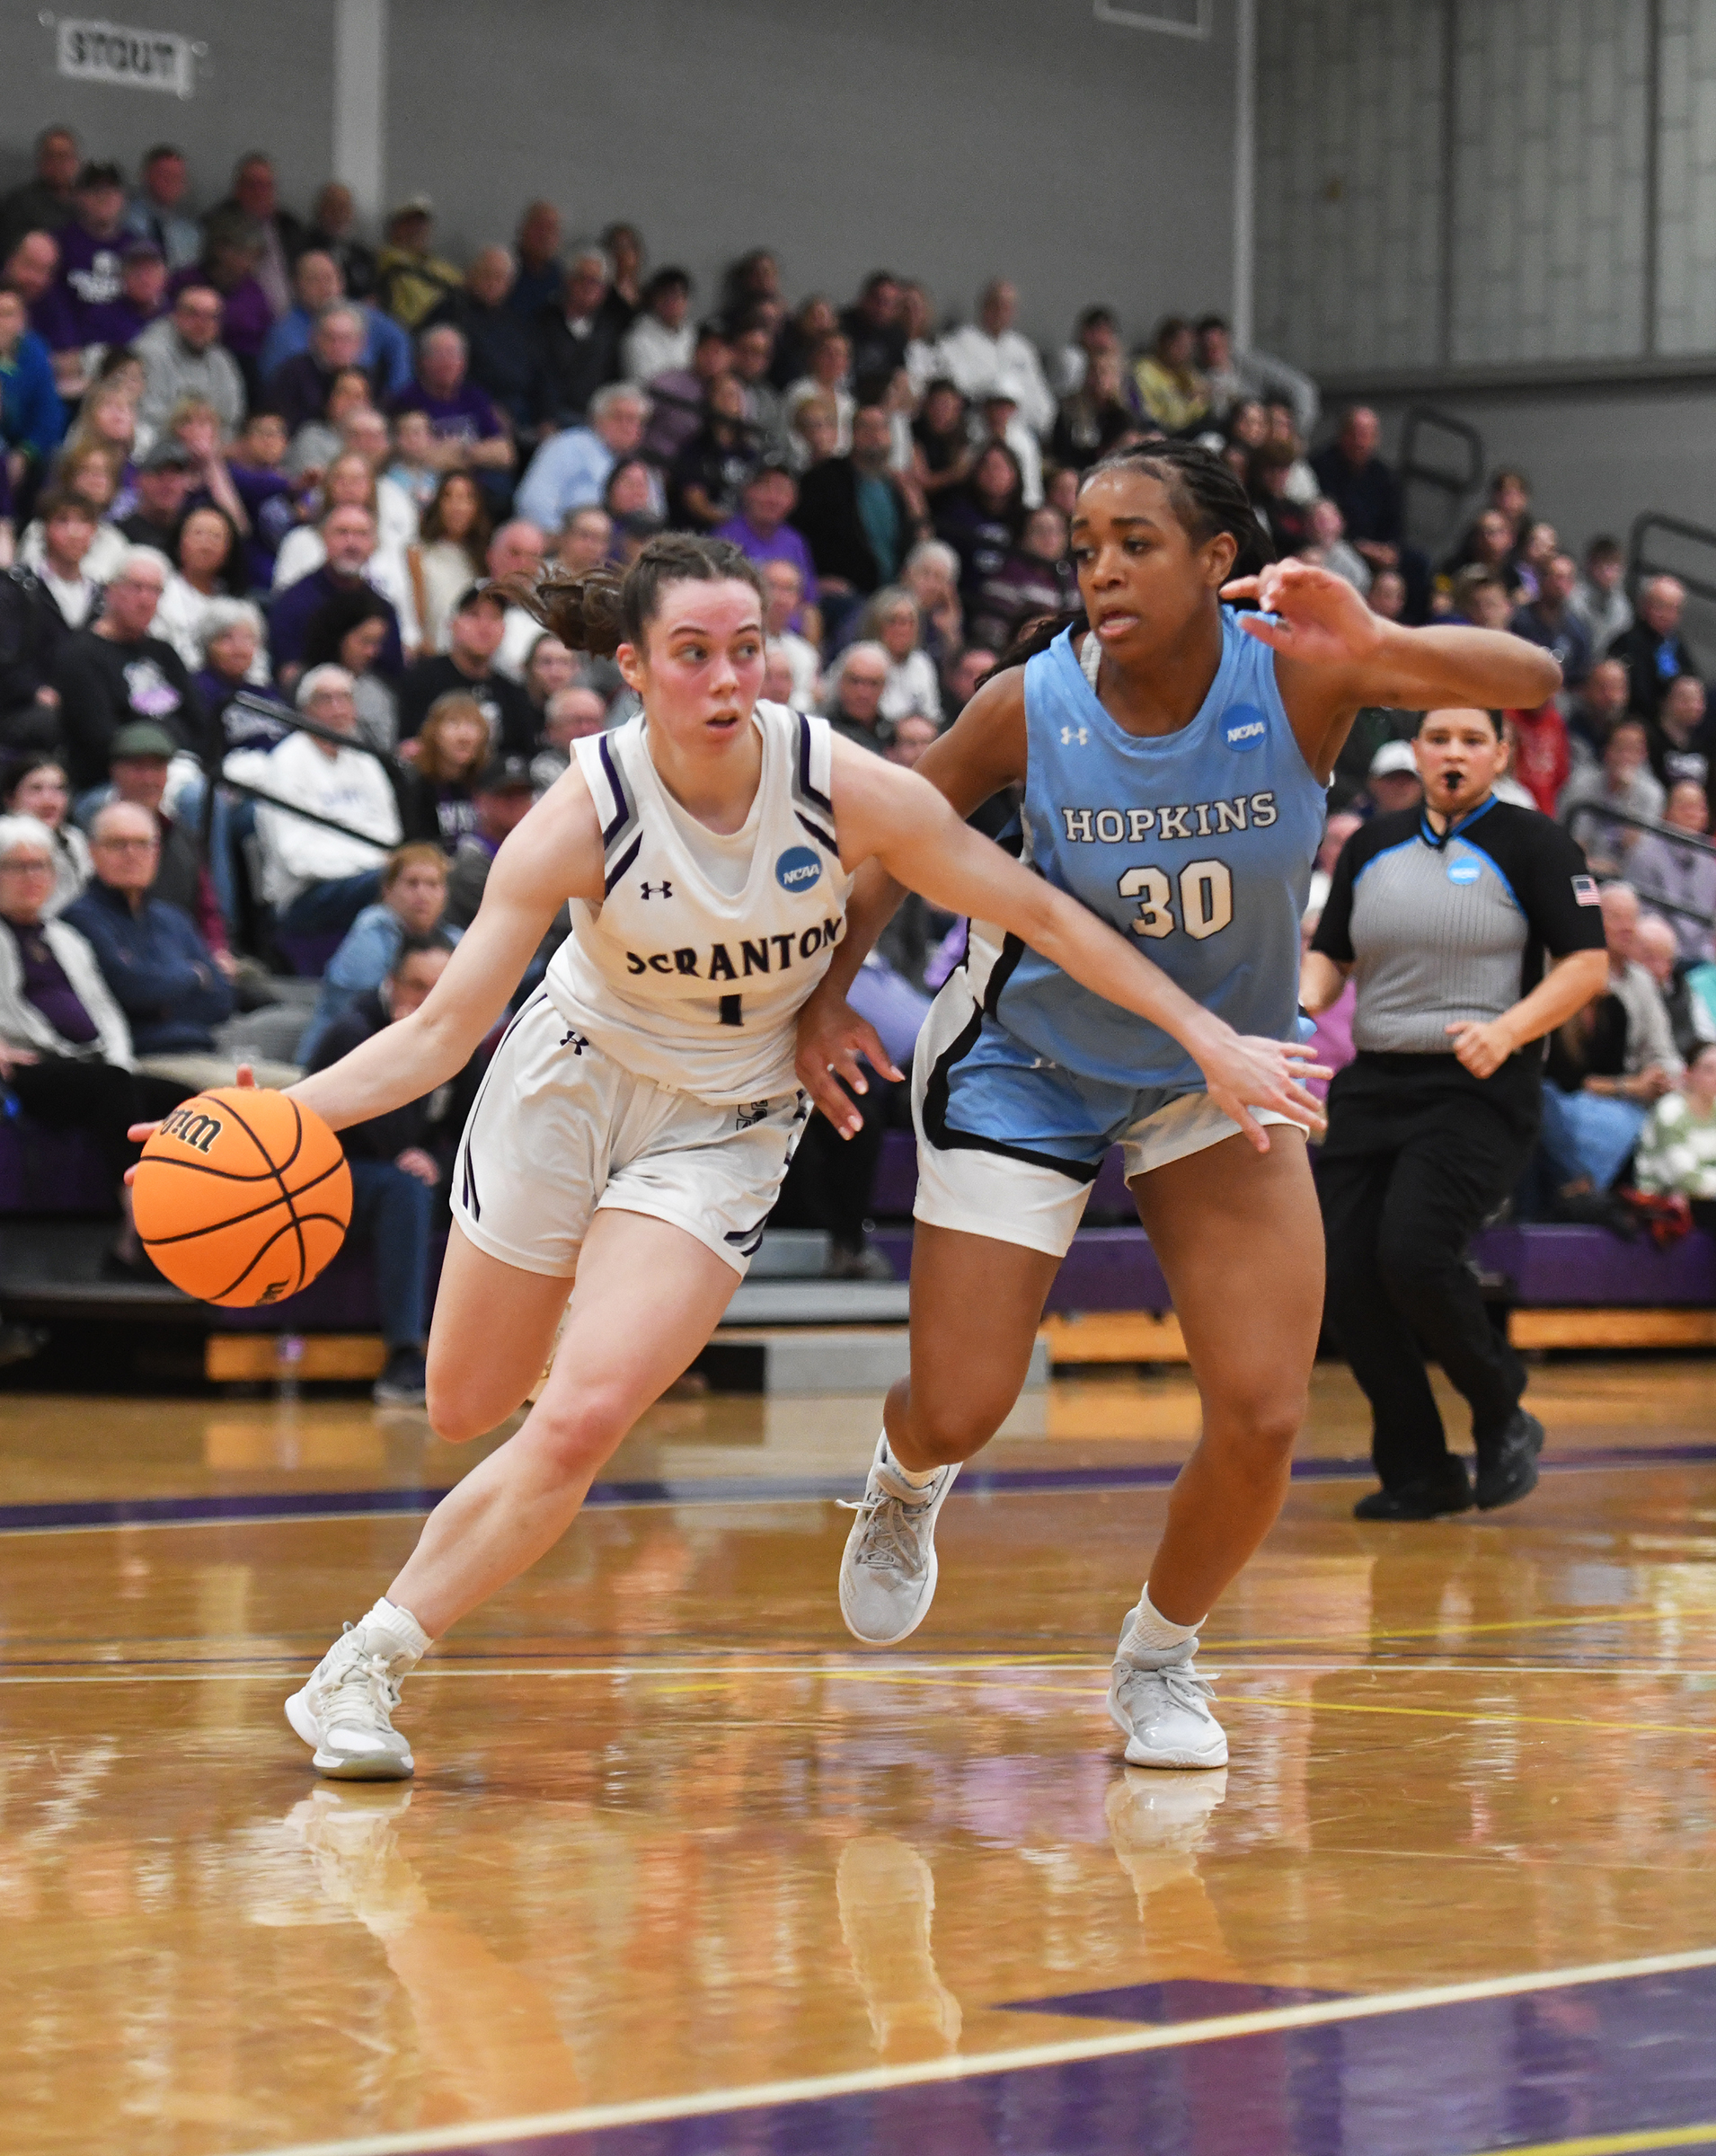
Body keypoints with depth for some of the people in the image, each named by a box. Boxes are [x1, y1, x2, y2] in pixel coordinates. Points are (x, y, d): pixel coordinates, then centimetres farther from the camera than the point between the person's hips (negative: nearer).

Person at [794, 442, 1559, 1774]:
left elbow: (1530, 682, -34)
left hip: (1220, 1067, 1)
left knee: (1264, 1420, -8)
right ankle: (906, 1485, 38)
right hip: (1027, 1065, -1)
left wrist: (1378, 648, -52)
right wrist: (830, 996, -14)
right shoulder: (1032, 706, -21)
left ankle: (1159, 1662, 20)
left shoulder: (1296, 676, -22)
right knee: (959, 1415, -2)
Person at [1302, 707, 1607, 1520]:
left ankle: (1504, 1416, 0)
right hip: (1374, 1085, 6)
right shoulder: (1370, 848, 13)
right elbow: (1329, 955, 20)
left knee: (1413, 1252, -24)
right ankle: (1419, 1474, 7)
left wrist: (1508, 1031, -20)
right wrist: (1303, 1006, -3)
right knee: (1345, 1275, -6)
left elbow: (1587, 963, -5)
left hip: (1480, 1092, -6)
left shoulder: (1532, 843, -1)